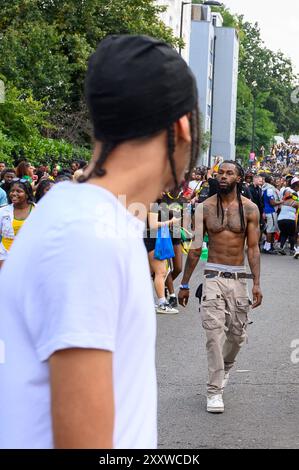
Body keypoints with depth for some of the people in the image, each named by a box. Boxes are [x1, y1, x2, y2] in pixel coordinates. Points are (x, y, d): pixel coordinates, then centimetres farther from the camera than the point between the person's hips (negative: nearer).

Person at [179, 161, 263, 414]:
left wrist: (256, 283, -6)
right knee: (214, 333, -10)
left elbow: (253, 247, 1)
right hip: (214, 276, -1)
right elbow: (196, 248, 5)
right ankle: (215, 391, -5)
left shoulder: (249, 208, 1)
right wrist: (185, 284, 6)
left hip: (239, 277, 1)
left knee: (237, 334, 8)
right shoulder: (205, 208, 1)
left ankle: (225, 367, 40)